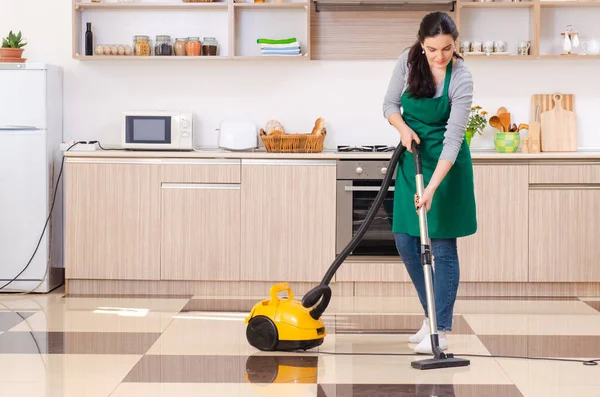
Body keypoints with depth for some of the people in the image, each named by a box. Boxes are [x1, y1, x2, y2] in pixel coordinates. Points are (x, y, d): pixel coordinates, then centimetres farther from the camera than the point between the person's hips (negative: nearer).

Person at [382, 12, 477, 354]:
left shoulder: (461, 78, -21)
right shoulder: (408, 61, -8)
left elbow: (453, 139, -25)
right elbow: (390, 104, 4)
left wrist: (432, 188, -32)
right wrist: (404, 128, -18)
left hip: (445, 162, -5)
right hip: (412, 157, 5)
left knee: (442, 244, -6)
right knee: (406, 241, 4)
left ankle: (442, 330, -1)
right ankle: (433, 315, 19)